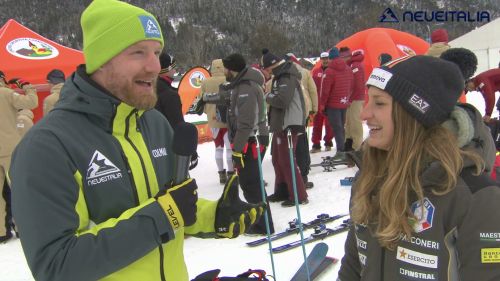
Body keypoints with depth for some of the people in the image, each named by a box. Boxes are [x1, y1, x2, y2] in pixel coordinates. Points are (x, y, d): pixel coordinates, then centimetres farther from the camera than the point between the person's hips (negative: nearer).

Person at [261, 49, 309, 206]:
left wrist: (267, 97, -13)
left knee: (287, 161, -7)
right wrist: (269, 96, 2)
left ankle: (299, 196, 0)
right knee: (278, 159, 16)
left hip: (288, 125, -10)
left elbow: (282, 100, -28)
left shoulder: (287, 77, -17)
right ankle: (282, 191, 27)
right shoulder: (280, 77, 16)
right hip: (280, 124, 10)